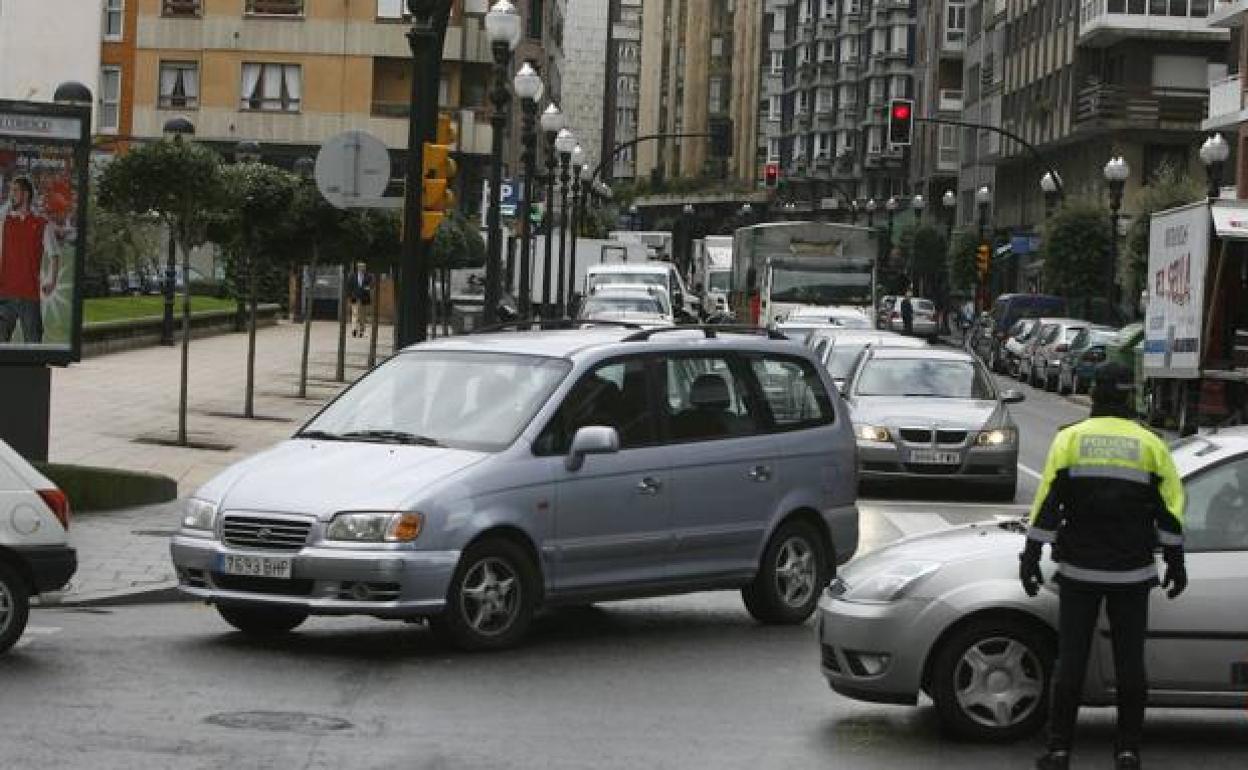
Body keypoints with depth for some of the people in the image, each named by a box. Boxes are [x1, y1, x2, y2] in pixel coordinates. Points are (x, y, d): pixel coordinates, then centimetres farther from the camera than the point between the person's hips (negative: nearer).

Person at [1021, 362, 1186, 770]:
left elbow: (1047, 503, -5)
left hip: (1079, 569, -1)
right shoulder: (1150, 445, 1)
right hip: (1132, 573, 1)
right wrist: (1175, 563, 11)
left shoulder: (1070, 439, -3)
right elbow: (1170, 510, 3)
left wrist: (1031, 557, -1)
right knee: (1129, 661, 7)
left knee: (1071, 660, 3)